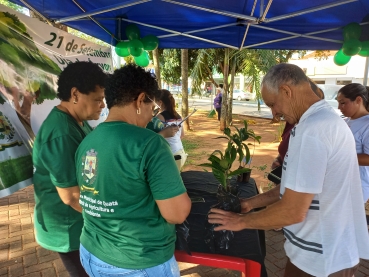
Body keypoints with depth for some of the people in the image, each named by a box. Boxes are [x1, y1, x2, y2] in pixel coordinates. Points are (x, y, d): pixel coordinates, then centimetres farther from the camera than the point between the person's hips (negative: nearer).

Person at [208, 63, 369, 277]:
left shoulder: (311, 129, -27)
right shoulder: (328, 118, 5)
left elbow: (293, 212, -27)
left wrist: (243, 221, -12)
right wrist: (252, 203, 8)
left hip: (321, 257, -8)